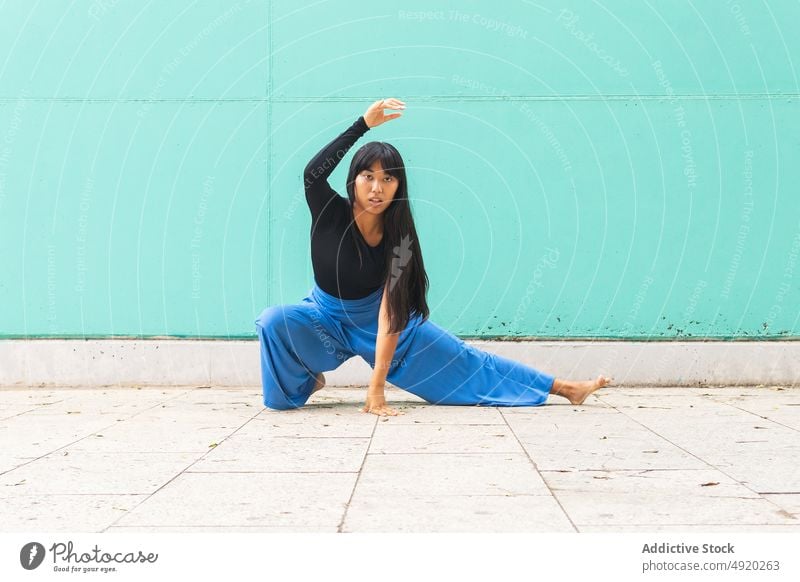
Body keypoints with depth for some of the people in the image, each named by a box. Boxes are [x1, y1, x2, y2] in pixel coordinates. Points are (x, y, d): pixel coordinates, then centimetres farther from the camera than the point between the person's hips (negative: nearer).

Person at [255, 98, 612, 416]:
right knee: (274, 321, -33)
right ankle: (305, 380, -2)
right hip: (327, 320, 0)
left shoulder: (398, 237, -23)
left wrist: (377, 385, -35)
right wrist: (363, 124, -53)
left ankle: (563, 388, 5)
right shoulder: (330, 213, -24)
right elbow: (312, 173, -47)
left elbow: (391, 312, -27)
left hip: (380, 320, 1)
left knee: (462, 361, -2)